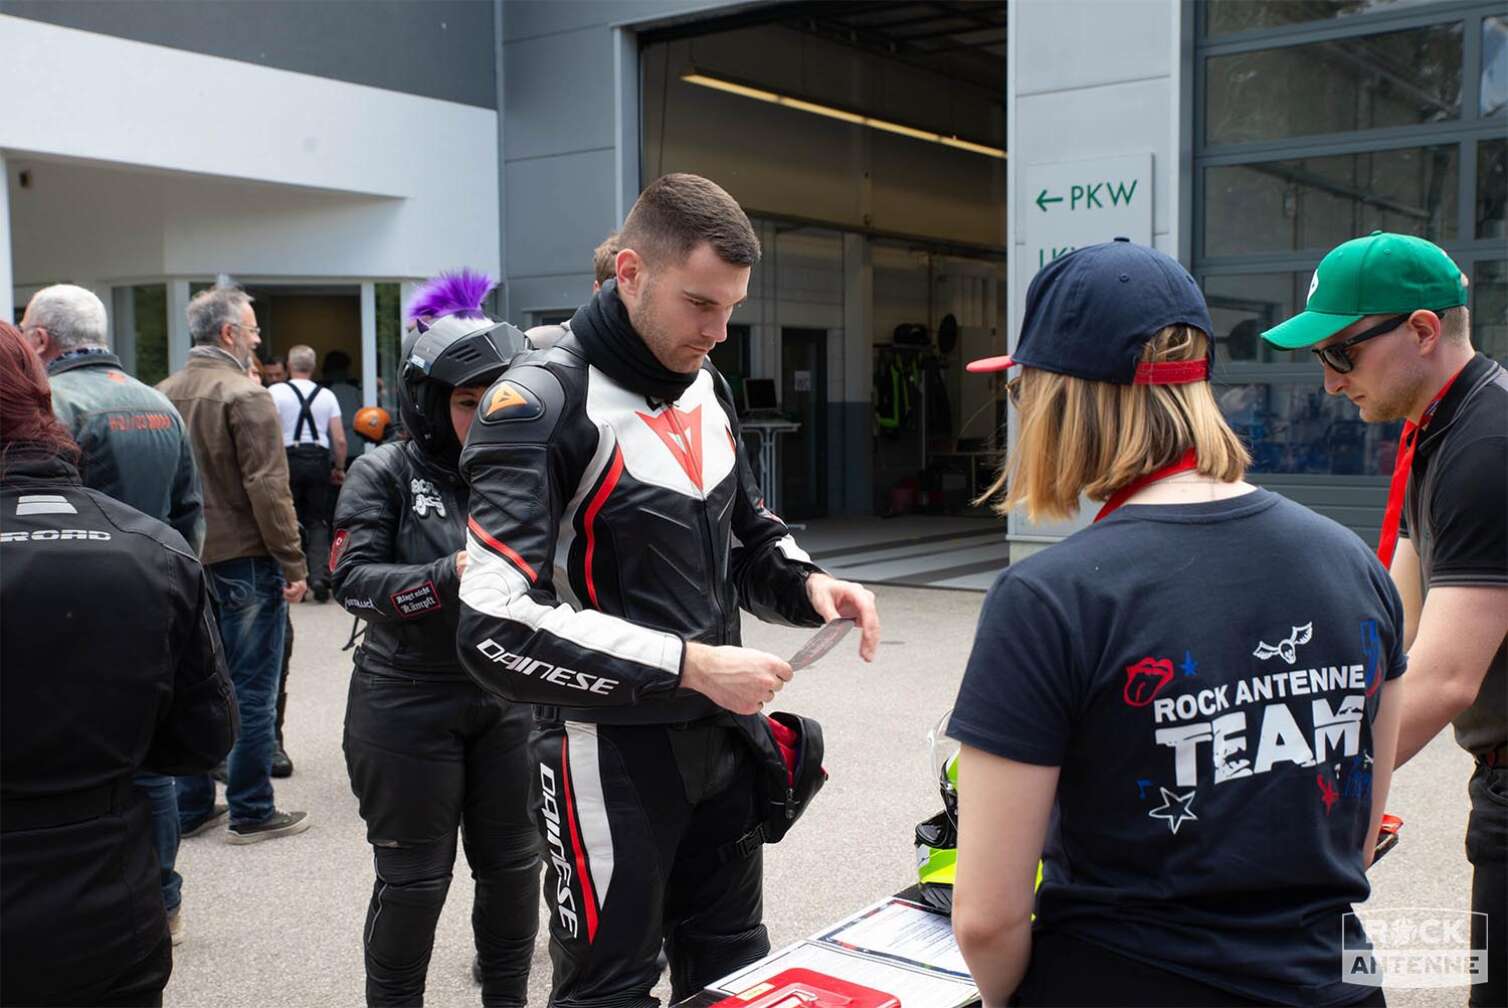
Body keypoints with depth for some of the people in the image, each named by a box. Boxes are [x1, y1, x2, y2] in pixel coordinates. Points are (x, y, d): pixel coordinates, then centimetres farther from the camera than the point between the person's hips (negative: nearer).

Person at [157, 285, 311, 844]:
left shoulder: (164, 395, 9)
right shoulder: (245, 395, -14)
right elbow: (268, 488, -19)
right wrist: (292, 563, -15)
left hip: (185, 563, 7)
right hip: (244, 562, -7)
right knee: (252, 692, 2)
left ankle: (191, 807, 23)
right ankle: (251, 812, 9)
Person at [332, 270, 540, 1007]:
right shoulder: (383, 475, -6)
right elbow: (353, 579, -17)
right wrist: (452, 575, -29)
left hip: (507, 698, 4)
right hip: (408, 705, -3)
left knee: (513, 867, 13)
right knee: (414, 881, 7)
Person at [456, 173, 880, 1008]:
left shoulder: (703, 386, 6)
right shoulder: (541, 407, -18)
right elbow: (500, 630, -27)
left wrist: (806, 585, -3)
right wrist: (688, 665, -26)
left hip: (722, 739, 7)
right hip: (611, 756, -7)